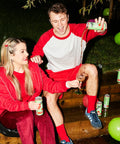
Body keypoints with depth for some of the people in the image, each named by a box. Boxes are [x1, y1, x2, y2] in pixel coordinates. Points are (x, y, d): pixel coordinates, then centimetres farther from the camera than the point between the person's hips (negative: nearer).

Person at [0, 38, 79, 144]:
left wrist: (66, 84, -18)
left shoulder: (33, 67, 2)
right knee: (27, 115, -35)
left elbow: (48, 84, 0)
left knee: (43, 116, -29)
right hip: (9, 114, -3)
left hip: (32, 107, 3)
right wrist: (27, 106, -35)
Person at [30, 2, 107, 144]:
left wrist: (101, 28, -53)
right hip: (55, 75, 0)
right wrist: (35, 58, -23)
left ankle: (91, 111, -14)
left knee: (92, 68, -31)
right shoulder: (45, 38, -14)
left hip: (75, 71, 1)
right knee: (49, 98, -28)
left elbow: (97, 30, -27)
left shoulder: (80, 30, -16)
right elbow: (36, 52, 2)